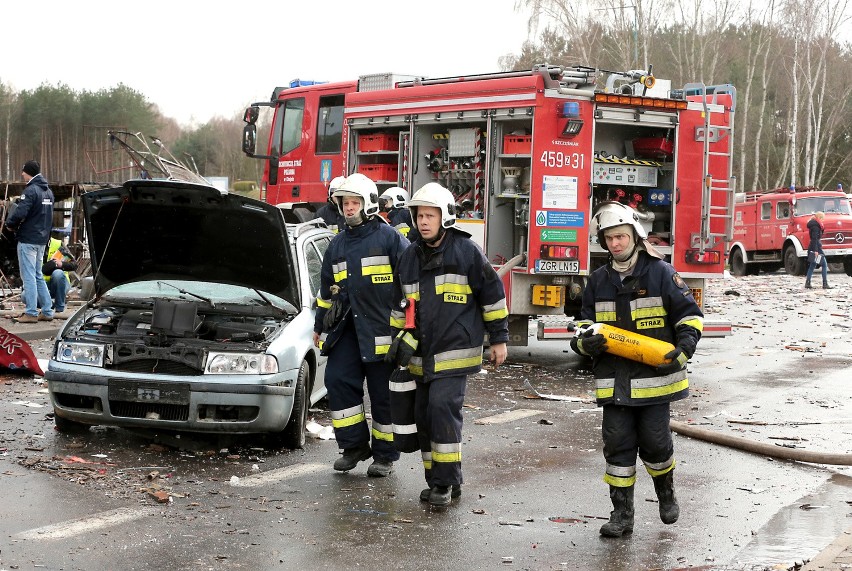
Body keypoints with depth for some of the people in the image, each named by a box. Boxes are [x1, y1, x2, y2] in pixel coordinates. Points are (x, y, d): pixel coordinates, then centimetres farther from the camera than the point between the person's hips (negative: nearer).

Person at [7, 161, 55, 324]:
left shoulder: (31, 191, -15)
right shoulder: (48, 191, 14)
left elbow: (20, 213, -23)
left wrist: (11, 223, -5)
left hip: (28, 239, -9)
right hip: (42, 239, 9)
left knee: (29, 276, -5)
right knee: (38, 276, 15)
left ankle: (31, 313, -5)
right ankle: (47, 311, 15)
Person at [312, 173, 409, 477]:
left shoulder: (389, 237, -3)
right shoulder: (337, 244, 16)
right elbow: (327, 289, 23)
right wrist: (319, 326, 24)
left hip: (382, 328, -6)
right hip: (347, 327, 6)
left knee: (383, 392, 1)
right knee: (337, 380, -3)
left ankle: (385, 454, 11)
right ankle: (355, 445, 9)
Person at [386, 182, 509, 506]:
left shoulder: (467, 252, -6)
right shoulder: (410, 257, 12)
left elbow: (493, 295, -2)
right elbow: (400, 305, 22)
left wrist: (498, 339, -1)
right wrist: (398, 341, 18)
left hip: (455, 351, -6)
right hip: (421, 354, 6)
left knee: (443, 408, -17)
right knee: (424, 415, 8)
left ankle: (447, 482, -8)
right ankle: (437, 480, 20)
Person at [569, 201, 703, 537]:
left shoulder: (661, 273, -3)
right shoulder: (598, 281, 9)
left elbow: (689, 314, -1)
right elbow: (586, 322, 14)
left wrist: (684, 348, -16)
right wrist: (586, 342, -9)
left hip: (654, 376, -3)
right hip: (614, 380, 3)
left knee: (655, 443, 2)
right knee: (618, 444, 1)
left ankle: (666, 493, 31)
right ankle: (622, 513, 8)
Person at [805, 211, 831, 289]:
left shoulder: (816, 225, 16)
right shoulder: (815, 226, -15)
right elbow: (814, 238, -21)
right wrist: (816, 250, -25)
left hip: (815, 248, 10)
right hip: (816, 248, -10)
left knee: (812, 265, 12)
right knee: (824, 265, -7)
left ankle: (807, 283, 12)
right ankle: (825, 284, -9)